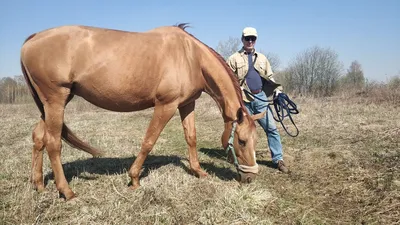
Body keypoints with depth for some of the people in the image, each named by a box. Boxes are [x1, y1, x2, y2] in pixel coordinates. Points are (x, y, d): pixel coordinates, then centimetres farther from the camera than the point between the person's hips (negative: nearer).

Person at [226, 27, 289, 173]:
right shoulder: (234, 59, 4)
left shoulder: (262, 58, 16)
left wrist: (276, 88, 1)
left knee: (271, 128, 1)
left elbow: (269, 77, 18)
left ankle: (278, 159, 9)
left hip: (260, 97, 3)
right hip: (243, 100, -3)